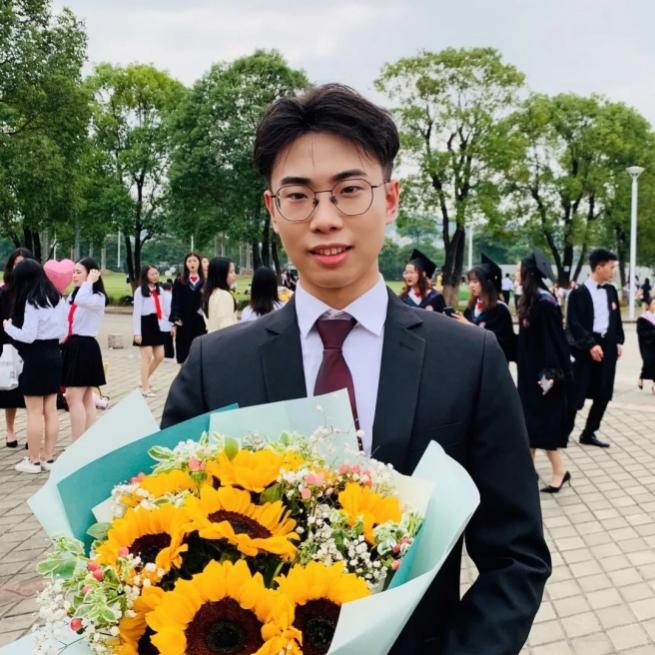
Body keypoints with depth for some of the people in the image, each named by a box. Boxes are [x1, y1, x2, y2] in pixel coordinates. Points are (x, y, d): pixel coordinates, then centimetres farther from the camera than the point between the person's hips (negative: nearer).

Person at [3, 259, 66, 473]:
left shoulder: (31, 301, -15)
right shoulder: (57, 298, 8)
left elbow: (28, 336, -17)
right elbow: (63, 333, 12)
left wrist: (8, 327, -2)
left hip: (36, 357, -7)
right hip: (54, 355, 8)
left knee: (34, 412, 1)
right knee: (51, 410, 11)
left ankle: (33, 460, 9)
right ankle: (48, 458, 17)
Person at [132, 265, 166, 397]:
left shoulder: (159, 289, 13)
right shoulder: (140, 290, -8)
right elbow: (136, 312, -11)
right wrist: (137, 332, -16)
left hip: (156, 324, 7)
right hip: (145, 324, -7)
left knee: (159, 356, 9)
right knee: (147, 358, -3)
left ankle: (145, 380, 27)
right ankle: (145, 388, 6)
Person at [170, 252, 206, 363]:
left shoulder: (205, 282, 5)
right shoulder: (179, 282, 3)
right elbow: (175, 303, -1)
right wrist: (175, 322, -10)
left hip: (201, 323, 1)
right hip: (184, 323, -1)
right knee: (184, 355, 2)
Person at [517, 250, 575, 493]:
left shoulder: (545, 302, -19)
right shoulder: (531, 300, 8)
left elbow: (554, 339, -20)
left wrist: (550, 373, -21)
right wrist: (521, 363, 20)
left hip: (543, 372, -9)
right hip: (531, 370, 9)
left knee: (542, 422, -4)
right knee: (530, 420, 13)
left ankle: (559, 471, 7)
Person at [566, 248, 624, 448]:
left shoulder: (611, 291, 9)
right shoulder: (579, 293, -11)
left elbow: (616, 318, 17)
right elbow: (573, 324, -16)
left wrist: (619, 342, 8)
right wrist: (590, 344, -20)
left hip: (607, 346, 7)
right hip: (586, 349, -7)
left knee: (604, 394, 9)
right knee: (577, 394, -4)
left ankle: (588, 433, 21)